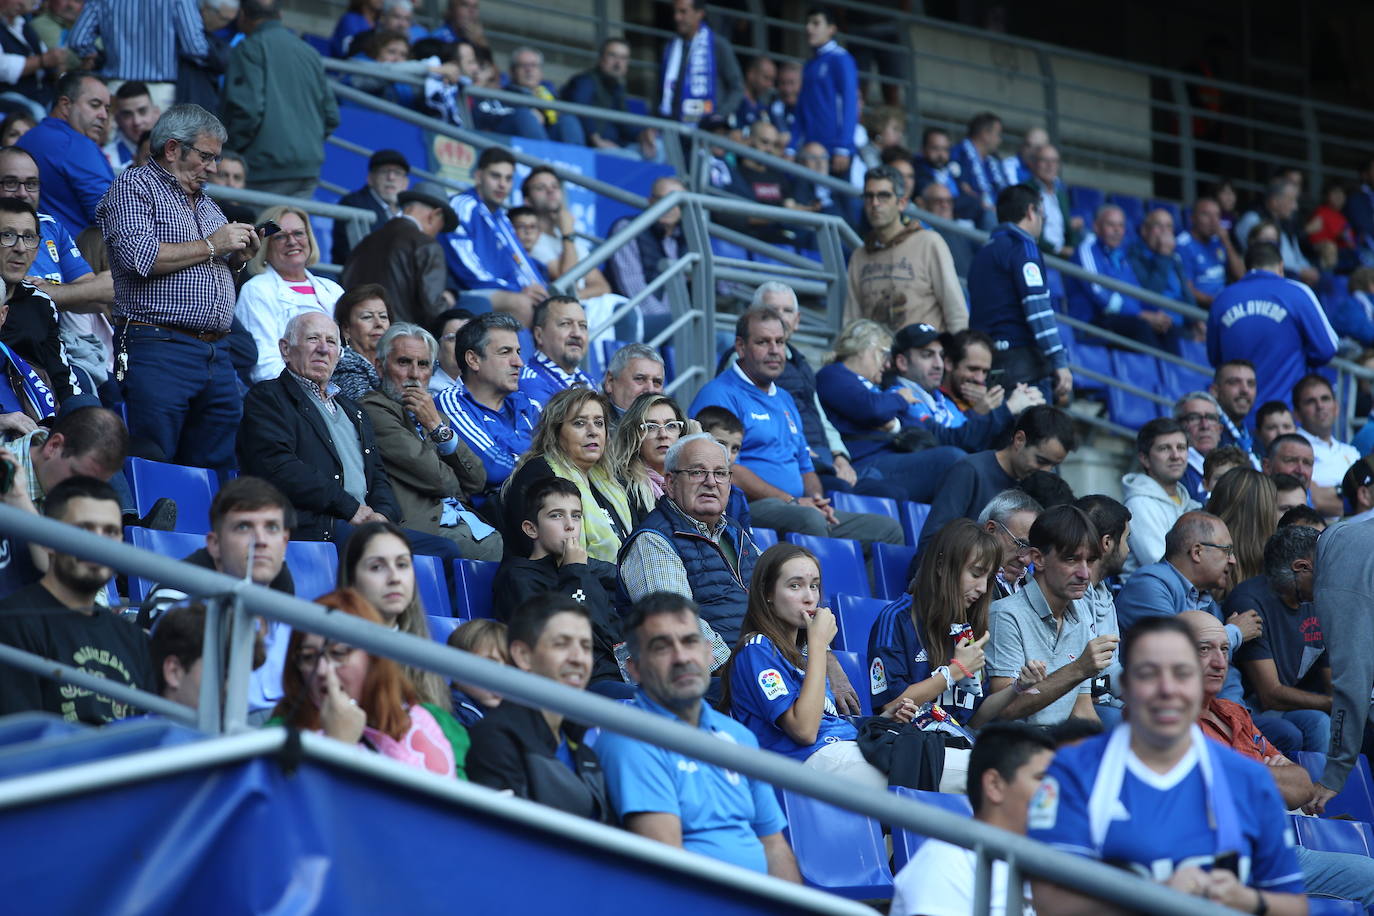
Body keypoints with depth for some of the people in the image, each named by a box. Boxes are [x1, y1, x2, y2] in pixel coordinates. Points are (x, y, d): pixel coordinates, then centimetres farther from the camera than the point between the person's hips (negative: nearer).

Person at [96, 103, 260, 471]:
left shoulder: (205, 203, 25)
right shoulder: (134, 186, 0)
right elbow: (138, 255, -16)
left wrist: (238, 257, 10)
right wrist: (210, 246, -8)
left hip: (217, 354, 8)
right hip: (159, 349, -8)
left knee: (220, 467, 3)